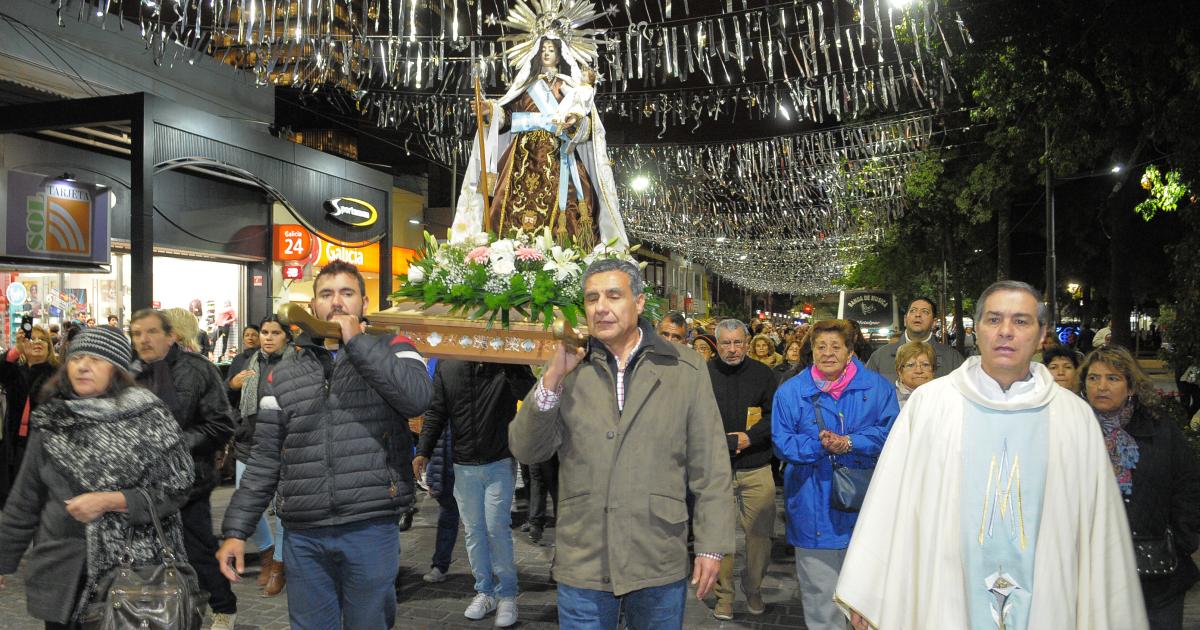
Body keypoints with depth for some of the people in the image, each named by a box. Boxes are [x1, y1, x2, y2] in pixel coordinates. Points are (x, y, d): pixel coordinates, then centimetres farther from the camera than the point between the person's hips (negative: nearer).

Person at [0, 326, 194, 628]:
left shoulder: (149, 416, -7)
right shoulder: (51, 422, 4)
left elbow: (177, 488, -7)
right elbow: (25, 502, 12)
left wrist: (111, 501, -16)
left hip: (134, 567, -3)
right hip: (62, 572, 3)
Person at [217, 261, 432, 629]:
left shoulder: (391, 350, 3)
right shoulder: (286, 373, 11)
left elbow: (416, 398, -19)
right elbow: (264, 459, 11)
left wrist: (356, 341, -13)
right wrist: (236, 530, 5)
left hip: (371, 529, -2)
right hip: (303, 535, 3)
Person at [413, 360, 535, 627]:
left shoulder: (507, 364, -6)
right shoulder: (447, 367, 4)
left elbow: (530, 394, -21)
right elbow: (435, 413, 7)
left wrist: (513, 365, -31)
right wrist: (423, 451, -1)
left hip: (499, 464, -3)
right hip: (463, 466, 3)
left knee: (497, 528, -1)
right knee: (473, 530, 9)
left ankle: (507, 595, 14)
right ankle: (485, 592, 22)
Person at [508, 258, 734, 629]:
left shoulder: (686, 370, 0)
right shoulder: (568, 369, 3)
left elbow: (709, 468, 0)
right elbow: (526, 451, -3)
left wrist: (712, 545, -3)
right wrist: (553, 377, -14)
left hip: (661, 564, 0)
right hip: (581, 566, 1)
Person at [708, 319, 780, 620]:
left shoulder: (763, 374, 6)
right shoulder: (703, 375, 0)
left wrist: (750, 437, -9)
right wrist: (718, 442, -14)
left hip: (756, 470, 2)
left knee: (760, 534, 5)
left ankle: (754, 590, 26)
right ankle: (723, 594, 17)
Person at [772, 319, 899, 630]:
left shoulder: (877, 387, 1)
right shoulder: (790, 391, 0)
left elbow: (889, 432, -6)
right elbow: (781, 442, -3)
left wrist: (851, 442, -20)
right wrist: (818, 446, -20)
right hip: (814, 510, 0)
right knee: (820, 591, 9)